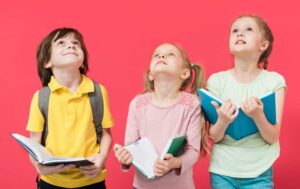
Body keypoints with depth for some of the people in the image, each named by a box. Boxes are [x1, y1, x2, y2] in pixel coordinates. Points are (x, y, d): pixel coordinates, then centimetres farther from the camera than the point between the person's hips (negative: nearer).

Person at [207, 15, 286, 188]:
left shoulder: (274, 81, -8)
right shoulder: (216, 80, -7)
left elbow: (273, 138, -9)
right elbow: (214, 137, -6)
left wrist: (258, 116, -27)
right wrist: (223, 121, -26)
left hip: (259, 174, -1)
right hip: (222, 171, 1)